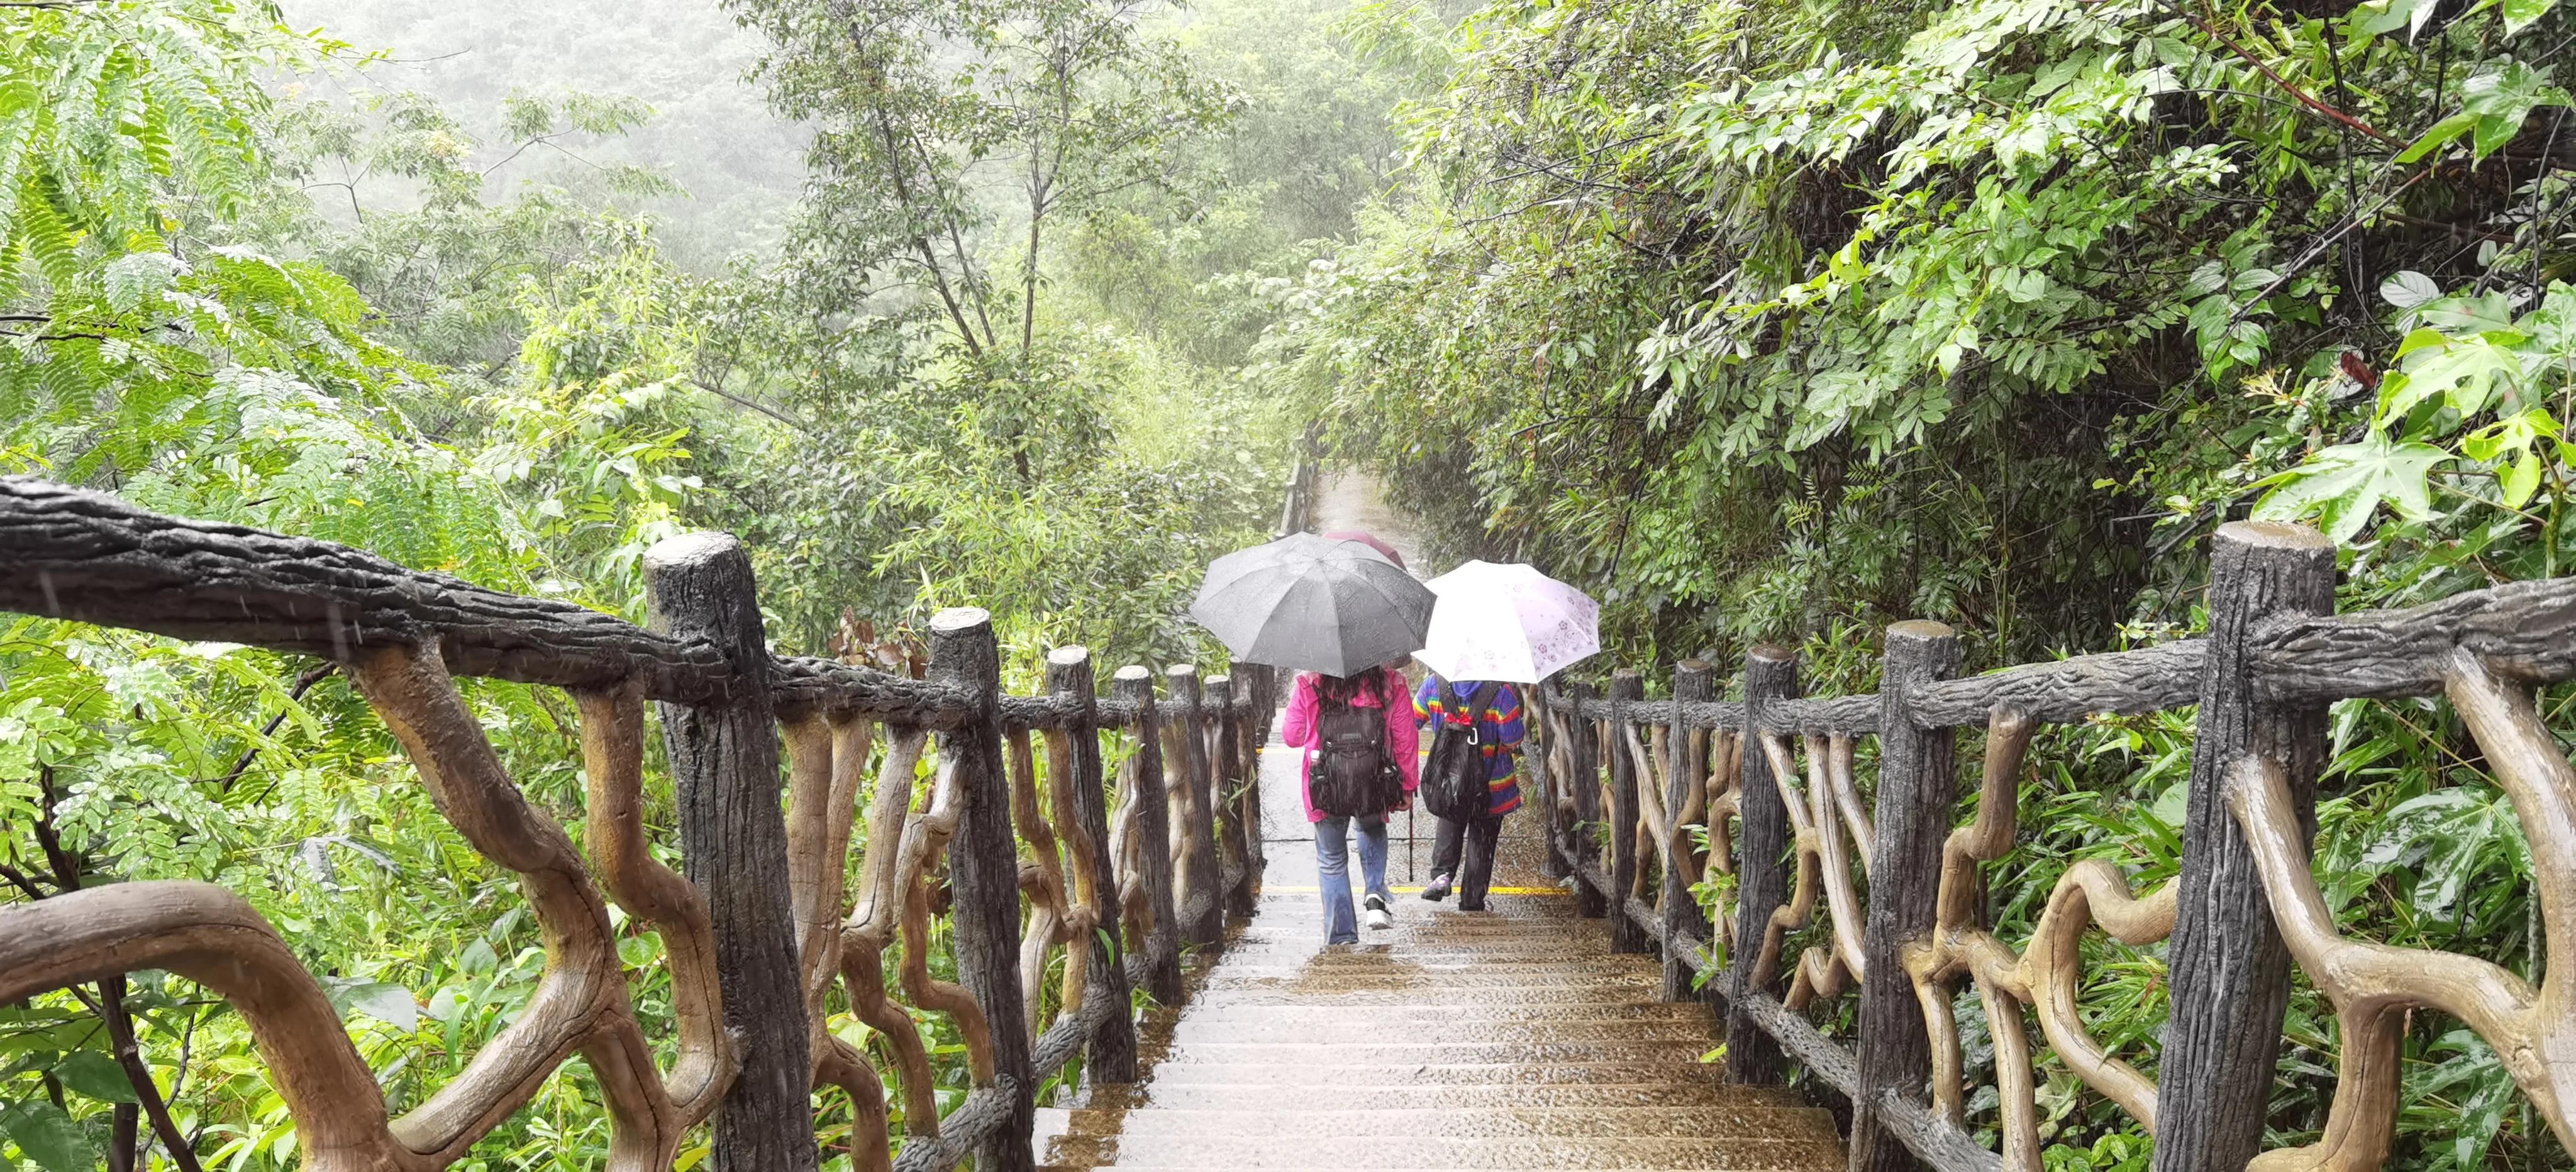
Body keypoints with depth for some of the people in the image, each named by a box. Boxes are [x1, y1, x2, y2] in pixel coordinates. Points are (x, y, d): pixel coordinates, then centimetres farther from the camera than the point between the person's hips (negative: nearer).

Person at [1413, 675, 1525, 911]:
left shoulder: (1433, 685, -11)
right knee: (1482, 839, 13)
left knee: (1449, 830, 25)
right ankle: (1472, 899, 18)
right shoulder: (1501, 692, -19)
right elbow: (1513, 739, -15)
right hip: (1491, 783, -2)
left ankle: (1442, 873, 0)